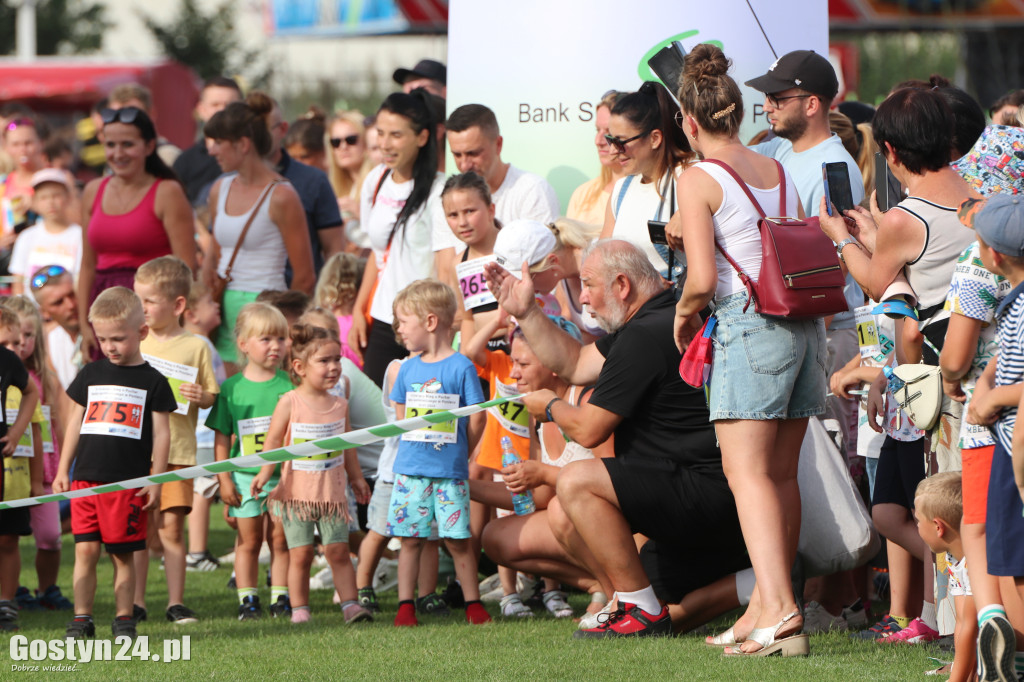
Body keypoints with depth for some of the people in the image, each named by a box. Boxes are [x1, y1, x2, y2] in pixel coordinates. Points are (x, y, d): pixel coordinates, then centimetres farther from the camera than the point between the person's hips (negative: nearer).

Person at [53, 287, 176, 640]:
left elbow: (161, 434, 2)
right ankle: (81, 618, 2)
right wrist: (63, 470, 12)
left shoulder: (152, 382, 2)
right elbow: (75, 425, 16)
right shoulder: (90, 375, 11)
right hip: (85, 479, 3)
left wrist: (155, 481, -3)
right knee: (85, 550, -2)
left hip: (129, 484, -3)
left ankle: (124, 619, 9)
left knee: (123, 554, 1)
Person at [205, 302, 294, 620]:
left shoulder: (289, 385, 0)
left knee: (280, 538, 3)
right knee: (249, 540, 5)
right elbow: (222, 438, 3)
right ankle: (247, 599, 11)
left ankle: (280, 597, 11)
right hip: (245, 475, 0)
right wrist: (224, 480, -2)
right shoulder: (232, 388, -1)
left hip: (282, 474, 0)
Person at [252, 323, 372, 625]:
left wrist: (356, 478, 24)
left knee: (338, 551, 3)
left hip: (332, 494, 3)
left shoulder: (339, 405, 5)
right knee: (300, 554, -1)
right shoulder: (289, 402, -7)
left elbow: (347, 445, 17)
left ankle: (350, 604, 4)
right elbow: (273, 441, -6)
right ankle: (299, 609, 5)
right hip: (297, 494, -3)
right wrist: (265, 473, -17)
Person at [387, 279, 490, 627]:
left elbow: (477, 417, -2)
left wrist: (459, 453, 4)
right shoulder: (408, 369, 9)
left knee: (457, 539, -1)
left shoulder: (461, 367, -5)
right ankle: (405, 605, 8)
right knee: (410, 538, 3)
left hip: (450, 471, -4)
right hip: (410, 468, 4)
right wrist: (417, 445, 10)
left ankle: (473, 603, 8)